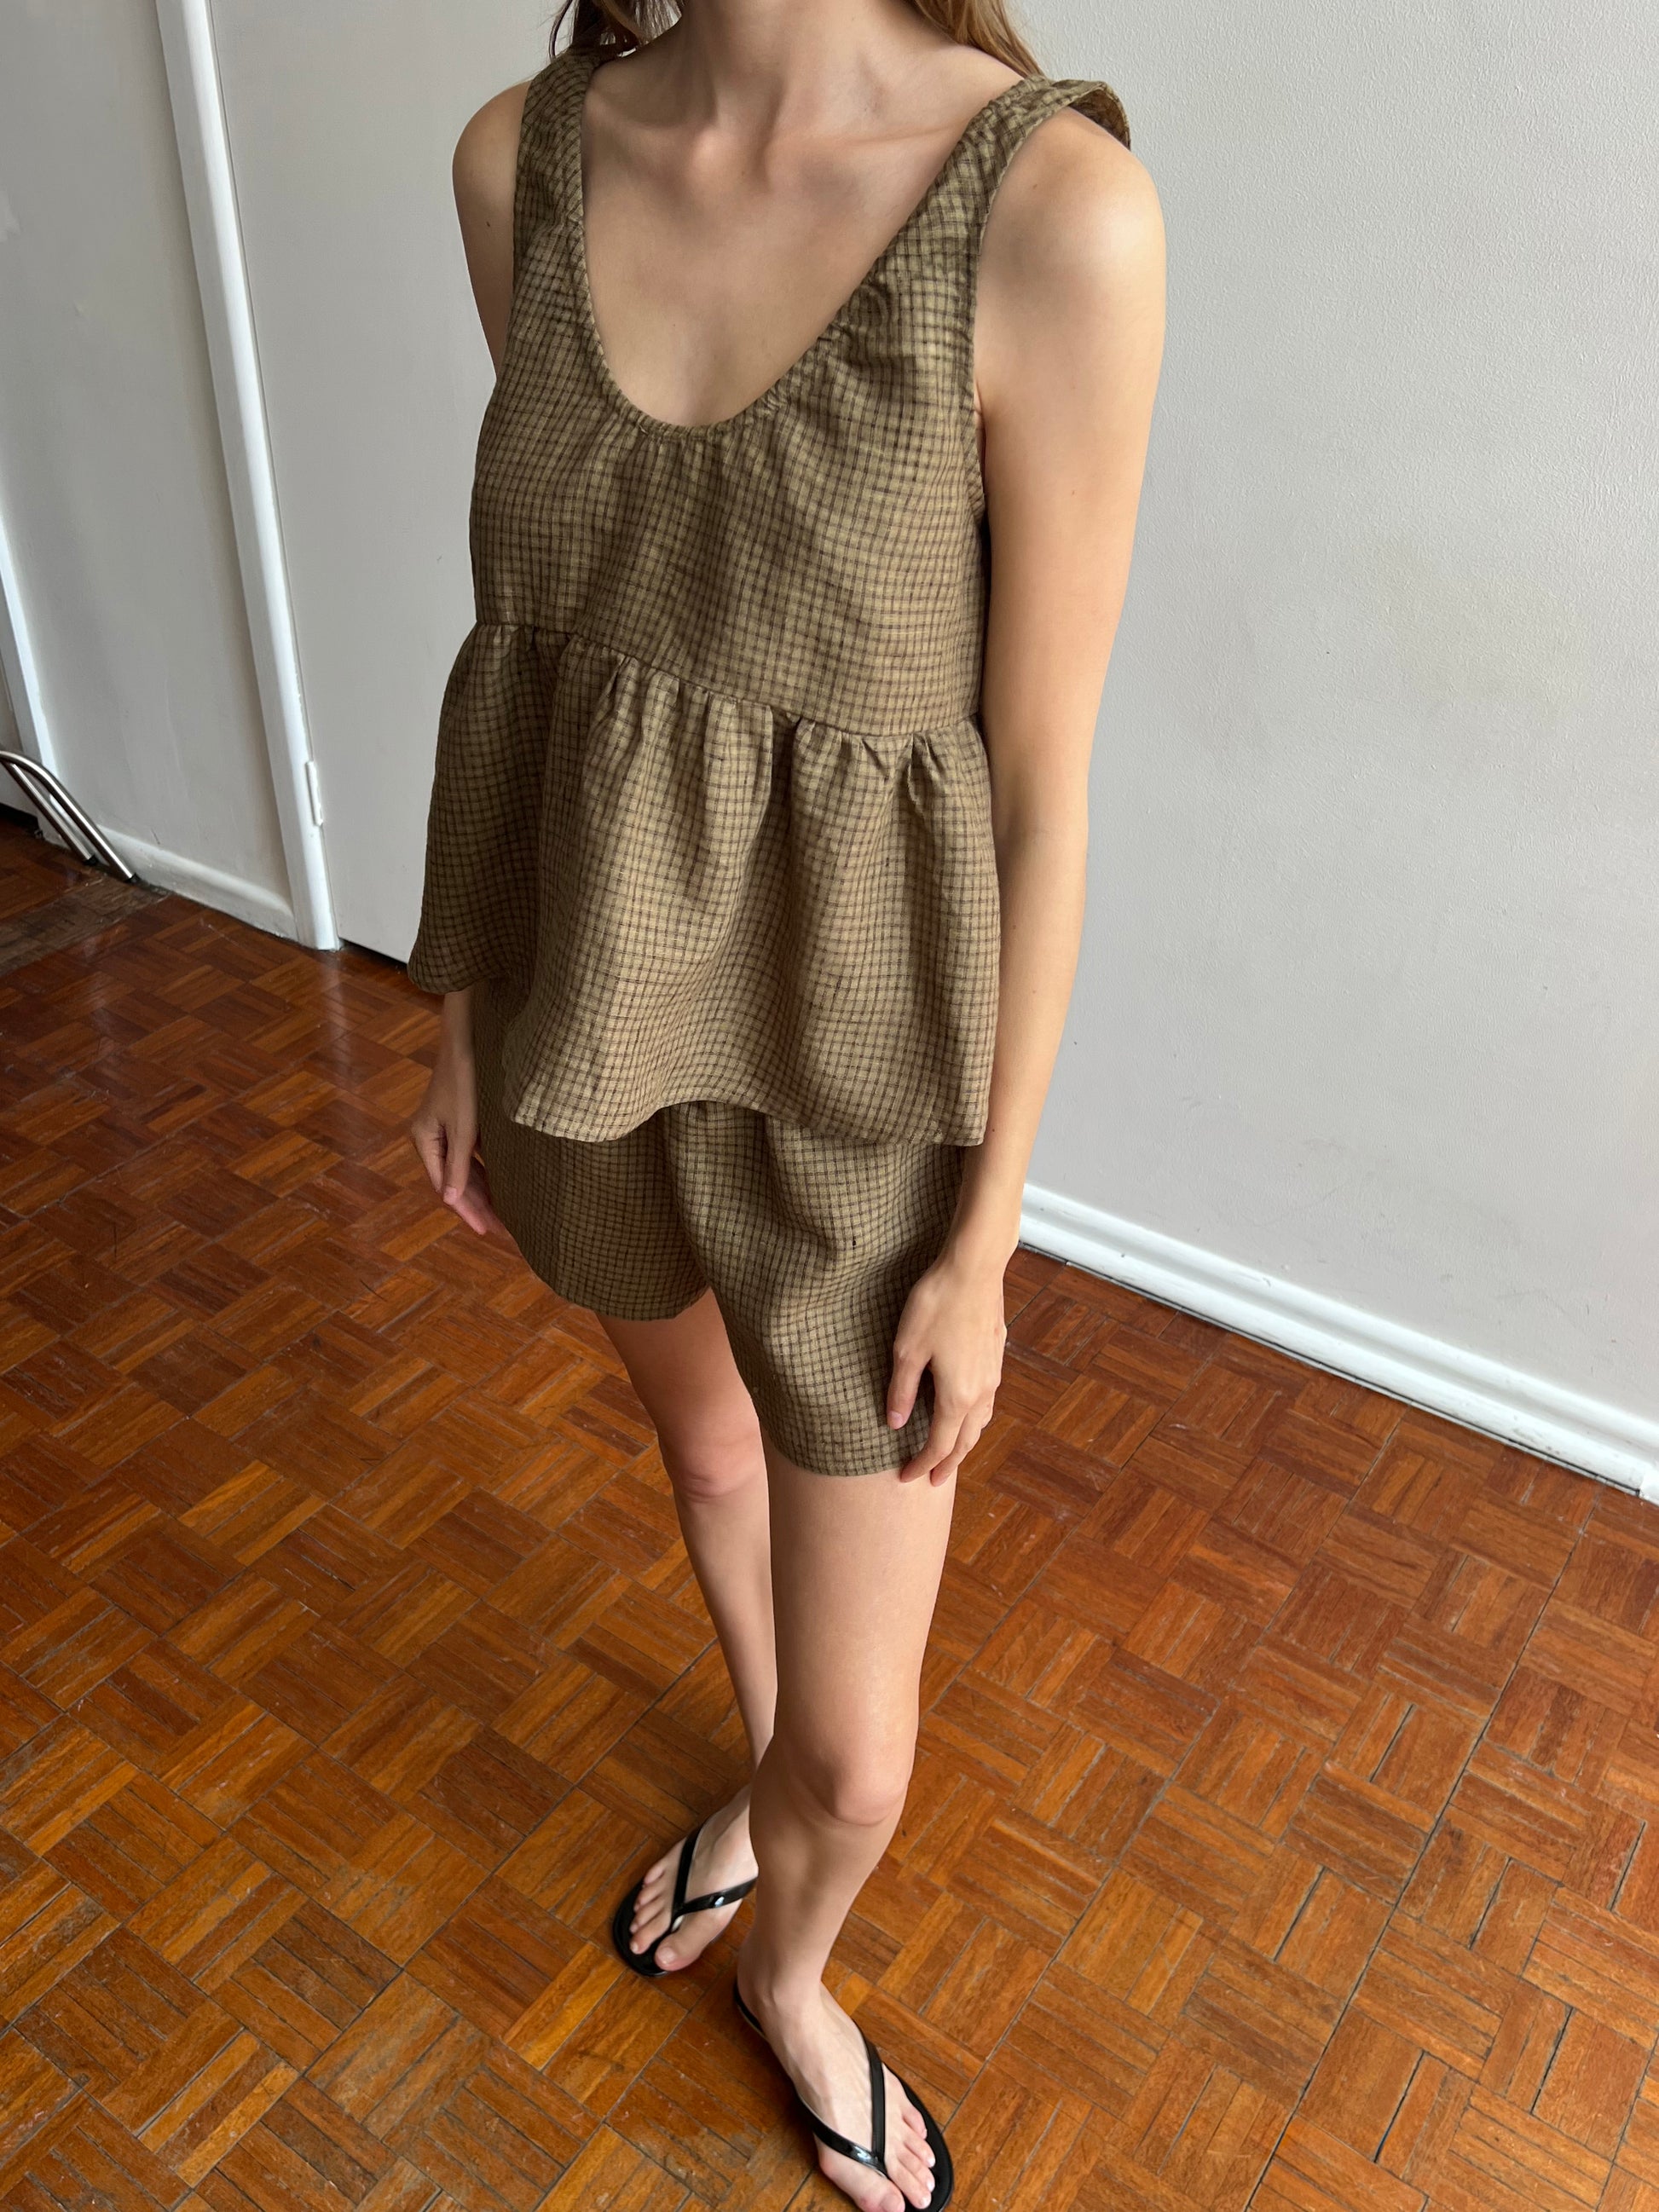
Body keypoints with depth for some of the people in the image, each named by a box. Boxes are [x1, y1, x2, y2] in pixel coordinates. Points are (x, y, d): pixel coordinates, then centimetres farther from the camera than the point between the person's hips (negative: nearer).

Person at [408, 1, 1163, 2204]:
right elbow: (533, 631, 4)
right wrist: (466, 1020, 10)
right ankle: (758, 1786, 64)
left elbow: (1047, 783, -16)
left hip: (845, 1075, -4)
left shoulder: (1058, 211, -21)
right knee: (708, 1447, 31)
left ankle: (787, 1965, 50)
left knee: (861, 1767, 11)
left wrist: (986, 1242, -9)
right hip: (588, 1011, 5)